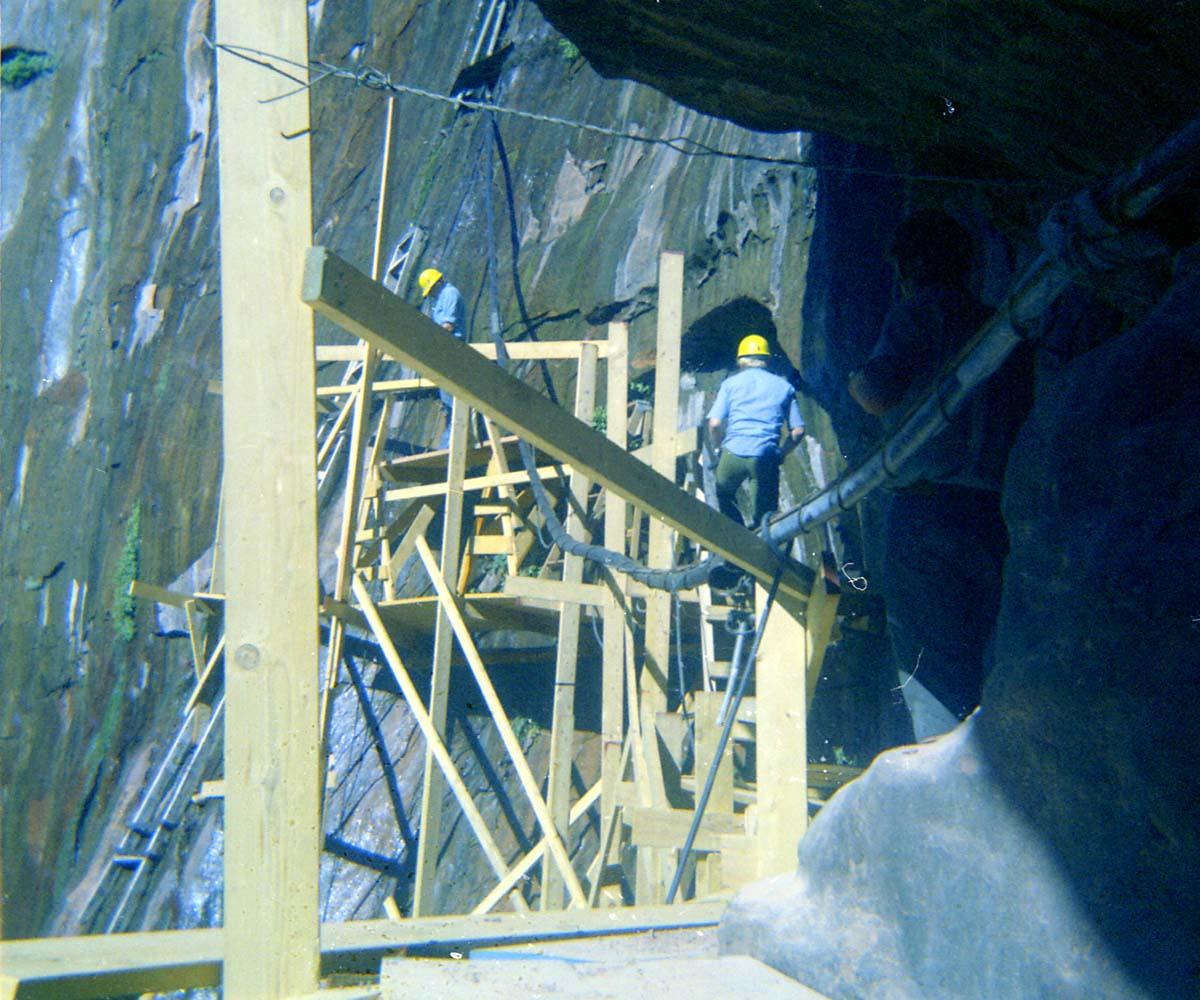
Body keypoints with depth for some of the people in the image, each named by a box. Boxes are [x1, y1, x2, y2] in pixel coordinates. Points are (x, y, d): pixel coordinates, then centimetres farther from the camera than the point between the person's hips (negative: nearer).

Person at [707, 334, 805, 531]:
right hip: (766, 455, 0)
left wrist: (720, 447, 18)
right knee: (762, 517, 10)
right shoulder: (784, 387, 14)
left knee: (725, 497, 24)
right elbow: (798, 430, 8)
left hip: (734, 452, 0)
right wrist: (782, 454, 22)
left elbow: (714, 424, 1)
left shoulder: (731, 383, 10)